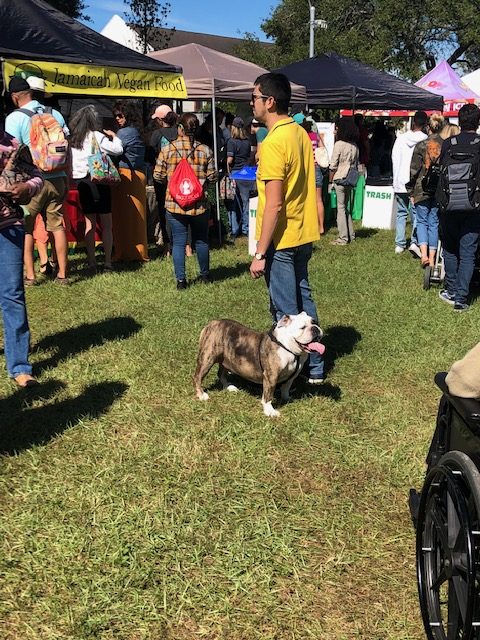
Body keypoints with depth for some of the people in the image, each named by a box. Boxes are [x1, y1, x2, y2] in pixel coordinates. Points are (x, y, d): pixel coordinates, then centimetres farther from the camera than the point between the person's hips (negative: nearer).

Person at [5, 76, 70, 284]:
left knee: (25, 228, 7)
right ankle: (62, 274, 11)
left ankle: (29, 274, 6)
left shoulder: (15, 118, -7)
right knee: (58, 226, 9)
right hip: (57, 178, 4)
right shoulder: (55, 114, 7)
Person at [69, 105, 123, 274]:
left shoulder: (72, 138, 8)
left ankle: (91, 263, 7)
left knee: (89, 223, 9)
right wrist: (114, 136, 5)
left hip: (81, 182, 5)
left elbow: (69, 162, 7)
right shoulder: (96, 136, -8)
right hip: (97, 181, -5)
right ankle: (108, 263, 0)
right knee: (106, 224, 2)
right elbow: (118, 150, -11)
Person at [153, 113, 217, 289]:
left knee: (178, 242, 8)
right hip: (199, 205, 1)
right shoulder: (205, 150, -4)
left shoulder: (167, 149, -6)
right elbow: (212, 177, -2)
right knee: (201, 240, 17)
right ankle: (205, 275, 31)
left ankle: (181, 280, 9)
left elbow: (158, 175, -2)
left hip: (174, 204, -1)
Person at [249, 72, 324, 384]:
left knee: (286, 313, 1)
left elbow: (273, 204, -22)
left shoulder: (273, 142, -19)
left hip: (281, 240, -9)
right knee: (303, 301, 17)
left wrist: (260, 253, -18)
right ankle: (314, 367, 28)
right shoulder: (300, 133, 8)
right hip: (303, 235, 9)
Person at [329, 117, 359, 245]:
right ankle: (350, 235, 20)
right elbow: (356, 164, 12)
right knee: (347, 207, 17)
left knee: (341, 208, -3)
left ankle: (343, 238, -3)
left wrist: (330, 180, -1)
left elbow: (333, 165, -11)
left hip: (340, 178, -7)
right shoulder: (355, 146, 8)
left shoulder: (339, 144, -11)